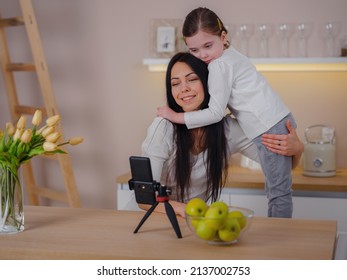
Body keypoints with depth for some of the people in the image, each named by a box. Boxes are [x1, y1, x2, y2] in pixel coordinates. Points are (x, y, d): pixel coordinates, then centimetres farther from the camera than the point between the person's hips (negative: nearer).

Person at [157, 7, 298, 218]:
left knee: (279, 192, -4)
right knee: (275, 190, 14)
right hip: (281, 121, 10)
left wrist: (176, 117, -11)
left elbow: (216, 113, -16)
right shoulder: (230, 55, 15)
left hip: (270, 130, -10)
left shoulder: (219, 65, -14)